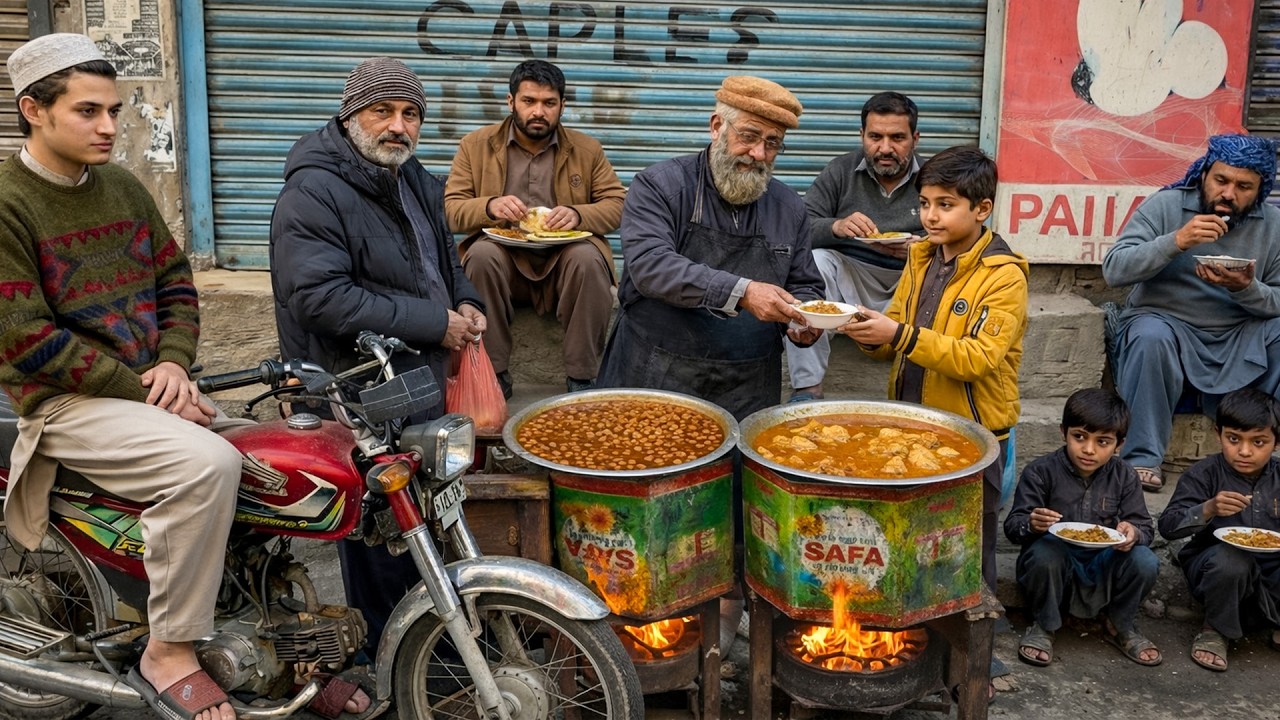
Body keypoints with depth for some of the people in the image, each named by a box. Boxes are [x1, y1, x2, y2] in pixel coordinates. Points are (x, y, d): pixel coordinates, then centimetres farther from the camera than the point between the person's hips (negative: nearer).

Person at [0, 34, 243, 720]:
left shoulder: (123, 187, 11)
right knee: (206, 462, -31)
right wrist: (140, 389, -16)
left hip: (151, 383, 7)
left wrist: (172, 363, -4)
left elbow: (175, 279, 15)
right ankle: (167, 656, -14)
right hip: (66, 402, -7)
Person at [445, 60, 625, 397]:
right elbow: (452, 209, 1)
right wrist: (490, 206, -21)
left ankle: (581, 379, -21)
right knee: (482, 253, -33)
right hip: (504, 257, 0)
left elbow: (616, 205, 4)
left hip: (564, 260, 0)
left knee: (588, 259, -33)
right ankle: (493, 373, -21)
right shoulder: (476, 145, 7)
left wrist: (578, 214, -17)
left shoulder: (587, 149, 9)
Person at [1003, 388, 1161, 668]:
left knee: (1145, 562, -26)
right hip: (1055, 568, -3)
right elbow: (1013, 524, -13)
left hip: (1103, 569, 3)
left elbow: (1145, 526, -2)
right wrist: (1032, 524, -38)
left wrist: (1134, 533, -28)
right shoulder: (1040, 471, -10)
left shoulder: (1124, 476, 0)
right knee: (1044, 552, -36)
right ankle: (1044, 626, -7)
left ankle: (1120, 625, 6)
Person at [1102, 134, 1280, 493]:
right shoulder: (1164, 205, -7)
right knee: (1151, 335, -36)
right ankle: (1143, 458, -26)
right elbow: (1114, 270, -18)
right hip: (1167, 324, -3)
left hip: (1239, 340, 4)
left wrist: (1247, 289, -24)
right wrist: (1176, 241, -31)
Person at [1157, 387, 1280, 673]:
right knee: (1230, 558, -37)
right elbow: (1168, 526, -17)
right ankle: (1216, 630, -9)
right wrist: (1208, 509, -34)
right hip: (1214, 566, -3)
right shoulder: (1204, 475, -10)